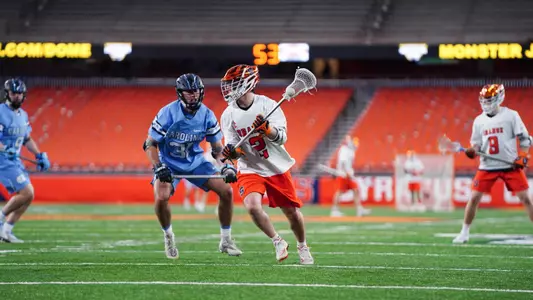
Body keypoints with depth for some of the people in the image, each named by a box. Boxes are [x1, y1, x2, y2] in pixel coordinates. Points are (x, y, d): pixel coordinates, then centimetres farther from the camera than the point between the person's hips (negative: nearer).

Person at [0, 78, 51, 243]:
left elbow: (27, 139, 26)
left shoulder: (23, 115, 13)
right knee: (26, 193, -16)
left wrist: (39, 155, 15)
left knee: (28, 196, 5)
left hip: (15, 161, 9)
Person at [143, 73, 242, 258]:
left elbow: (217, 147, 0)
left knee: (226, 191, -9)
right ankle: (168, 238, 2)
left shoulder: (206, 115, -10)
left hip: (195, 161, 3)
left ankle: (226, 241, 7)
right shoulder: (168, 113, -21)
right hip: (169, 164, -3)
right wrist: (158, 168, -28)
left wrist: (226, 166, -16)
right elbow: (150, 144, -15)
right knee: (161, 198, -28)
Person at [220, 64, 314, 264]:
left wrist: (266, 128, -37)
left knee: (292, 212, 5)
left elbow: (281, 137, -18)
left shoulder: (267, 105, -13)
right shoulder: (229, 115, -6)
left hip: (277, 168, -1)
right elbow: (234, 149, -3)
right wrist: (231, 152, -27)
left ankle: (302, 246, 34)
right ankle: (277, 242, 0)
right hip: (250, 170, 1)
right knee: (252, 206, -24)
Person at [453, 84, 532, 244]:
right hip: (487, 167, 3)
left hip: (510, 165, -3)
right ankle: (464, 233, 9)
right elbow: (476, 143, 13)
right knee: (474, 198, -3)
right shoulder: (479, 120, 7)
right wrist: (472, 151, -9)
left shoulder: (511, 115, -4)